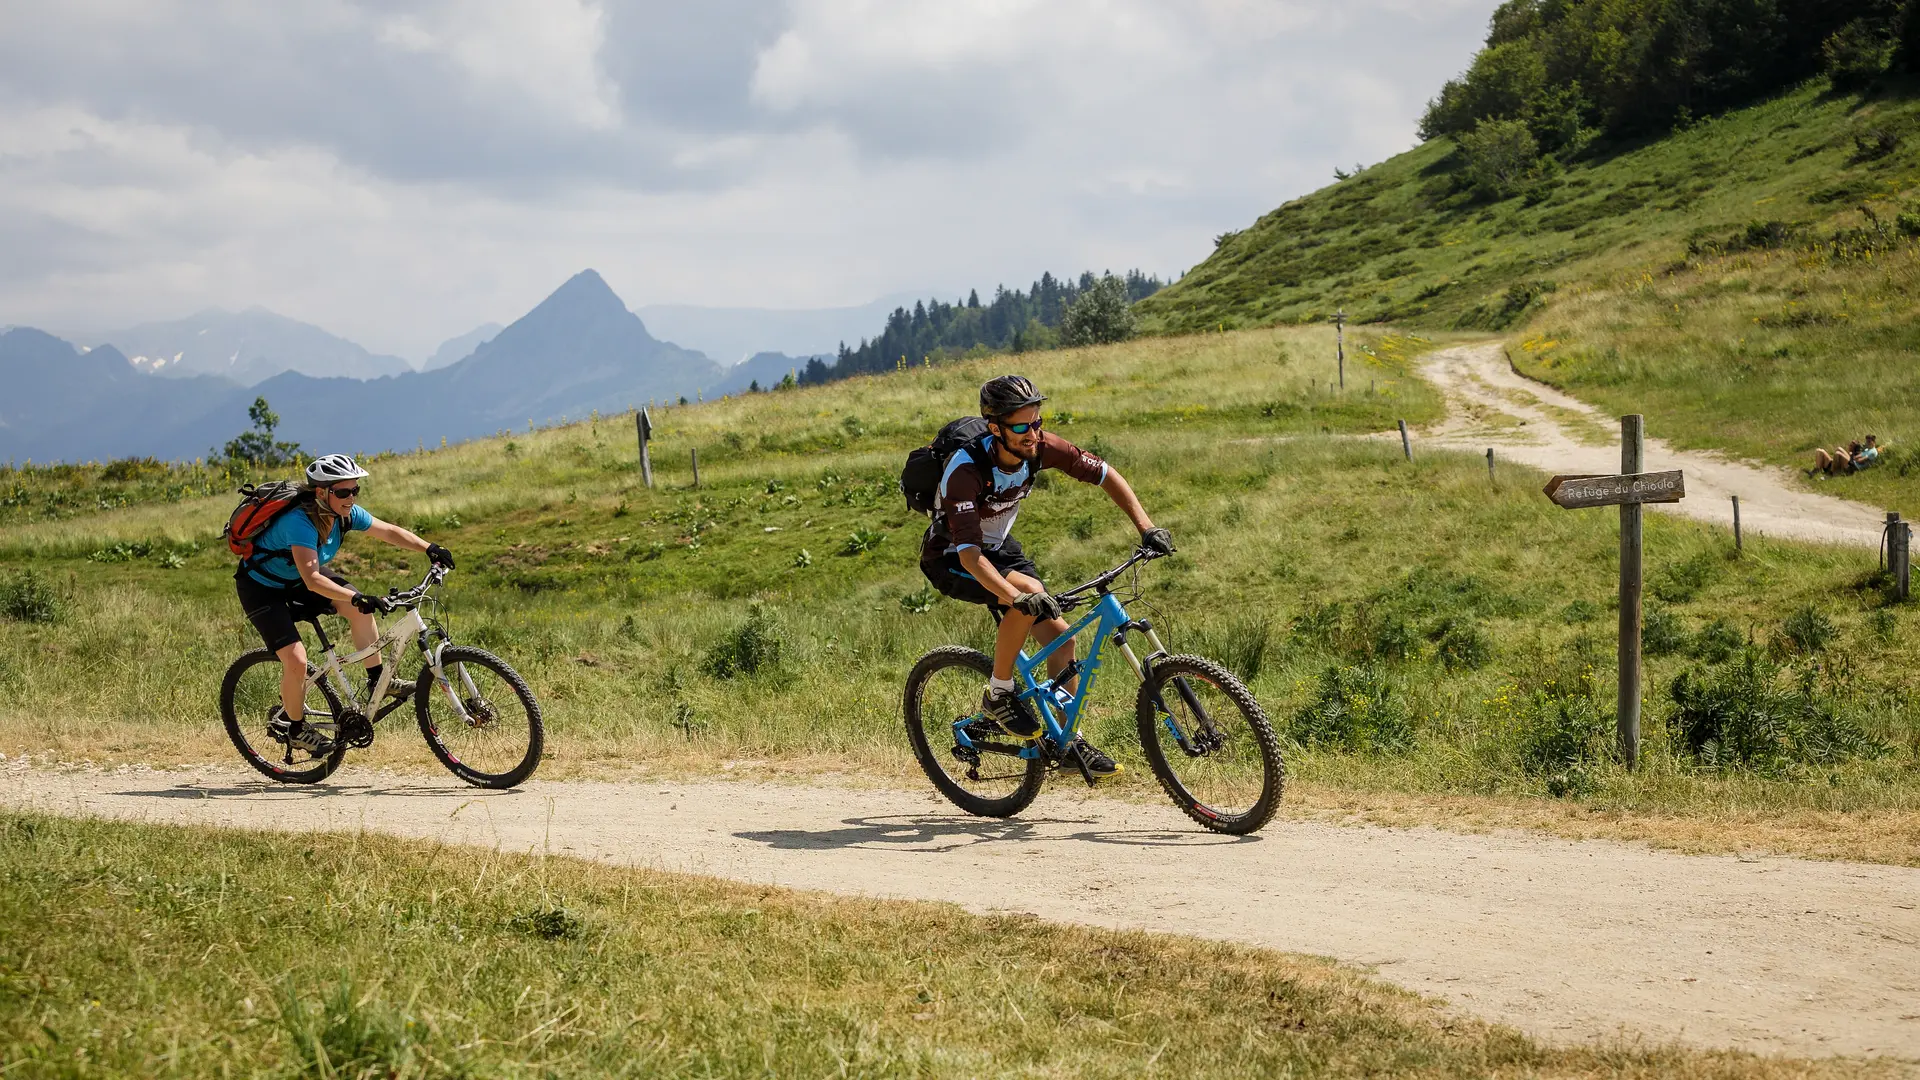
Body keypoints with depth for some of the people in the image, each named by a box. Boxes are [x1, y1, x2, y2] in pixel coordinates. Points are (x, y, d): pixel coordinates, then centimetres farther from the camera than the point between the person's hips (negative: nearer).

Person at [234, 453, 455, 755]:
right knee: (296, 660, -18)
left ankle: (377, 680, 3)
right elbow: (312, 579, -46)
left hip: (297, 580, 7)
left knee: (359, 609, -12)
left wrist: (429, 548, -19)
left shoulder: (345, 513, -15)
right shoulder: (300, 521, -37)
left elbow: (390, 531, -5)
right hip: (262, 588, -7)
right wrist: (357, 598, -55)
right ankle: (295, 728, 5)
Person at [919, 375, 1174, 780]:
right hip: (950, 559, -6)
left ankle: (1069, 740, 10)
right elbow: (969, 553, -42)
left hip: (1000, 546, 6)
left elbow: (1105, 475, -7)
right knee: (1030, 594, -32)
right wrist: (1018, 598, -54)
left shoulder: (1040, 447, -19)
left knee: (1060, 636, -4)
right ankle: (999, 693, -14)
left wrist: (1146, 527, -17)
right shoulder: (966, 470, -36)